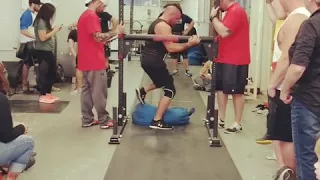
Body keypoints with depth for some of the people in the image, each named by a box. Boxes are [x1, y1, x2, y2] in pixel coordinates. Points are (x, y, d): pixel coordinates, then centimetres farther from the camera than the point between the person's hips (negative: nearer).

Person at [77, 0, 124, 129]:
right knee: (99, 92, -2)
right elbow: (98, 37, -22)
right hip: (94, 62, -10)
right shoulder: (92, 16, -14)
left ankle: (87, 119, 15)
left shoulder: (84, 15, 18)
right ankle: (104, 120, 5)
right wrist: (116, 32, -17)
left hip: (86, 61, 10)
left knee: (86, 90, 10)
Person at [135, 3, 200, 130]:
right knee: (170, 91, -5)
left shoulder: (158, 23, 17)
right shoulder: (163, 26, -17)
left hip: (149, 60, 10)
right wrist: (189, 44, -19)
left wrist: (185, 42, 13)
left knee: (164, 81, 31)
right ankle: (157, 121, -5)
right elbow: (171, 48, -24)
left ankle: (142, 91, 28)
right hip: (153, 62, -10)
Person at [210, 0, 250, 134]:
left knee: (237, 92, -3)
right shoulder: (231, 11, 18)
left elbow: (224, 32, -25)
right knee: (221, 88, 15)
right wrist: (215, 18, 7)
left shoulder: (236, 11, -16)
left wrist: (213, 17, -14)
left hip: (235, 61, -11)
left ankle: (237, 124, 4)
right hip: (225, 59, 11)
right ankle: (221, 119, 24)